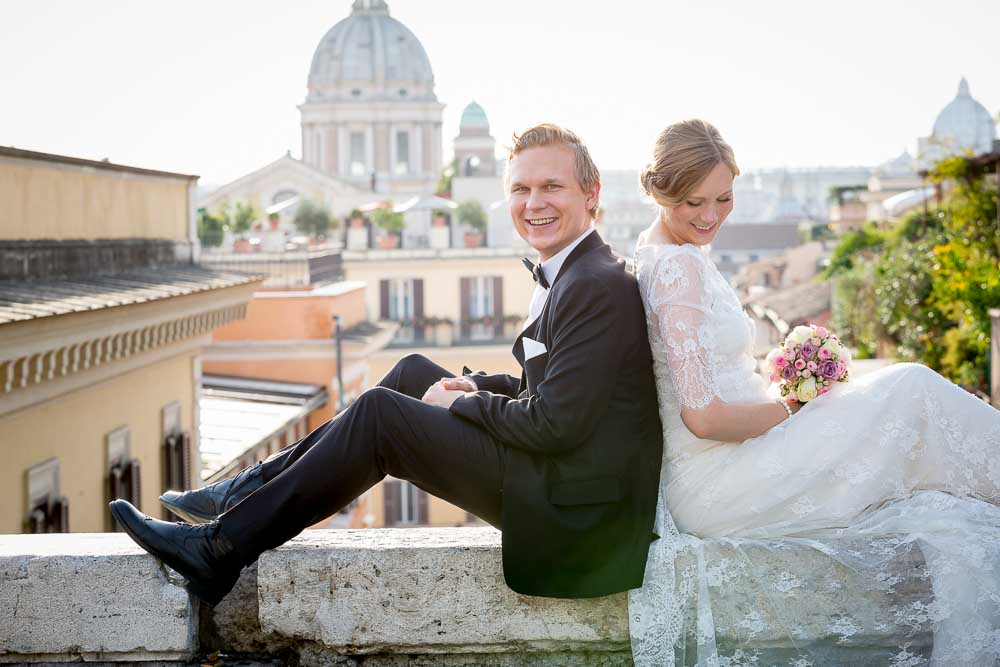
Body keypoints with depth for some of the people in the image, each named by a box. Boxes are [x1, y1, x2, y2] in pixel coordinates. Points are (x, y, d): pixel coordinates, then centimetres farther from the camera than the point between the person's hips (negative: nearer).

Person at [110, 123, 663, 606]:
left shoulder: (598, 286, -19)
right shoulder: (568, 275, 14)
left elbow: (554, 424, -22)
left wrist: (457, 401, -8)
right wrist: (473, 387, 5)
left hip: (572, 511, -10)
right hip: (560, 482, 10)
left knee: (379, 412, -11)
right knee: (414, 373, 11)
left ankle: (219, 551, -3)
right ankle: (251, 492, 13)